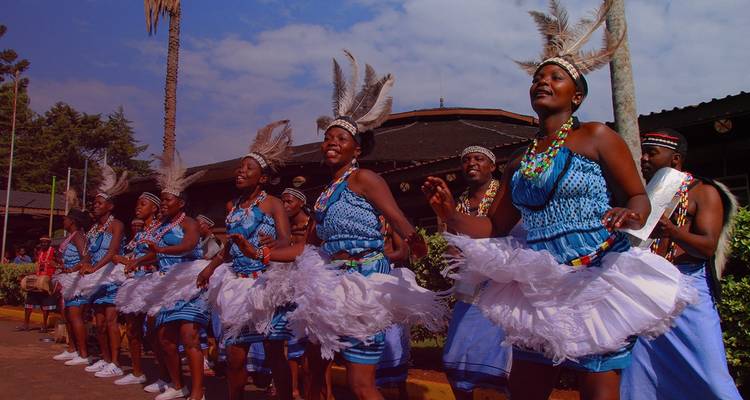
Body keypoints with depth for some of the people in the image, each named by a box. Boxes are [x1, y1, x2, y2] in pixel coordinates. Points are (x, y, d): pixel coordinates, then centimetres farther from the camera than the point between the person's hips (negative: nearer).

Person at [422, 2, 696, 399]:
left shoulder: (595, 137, -2)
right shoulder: (519, 162, 13)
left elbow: (639, 196, -2)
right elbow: (495, 228, 14)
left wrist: (630, 216, -25)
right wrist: (450, 213, -2)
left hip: (596, 283, -5)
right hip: (537, 291, 6)